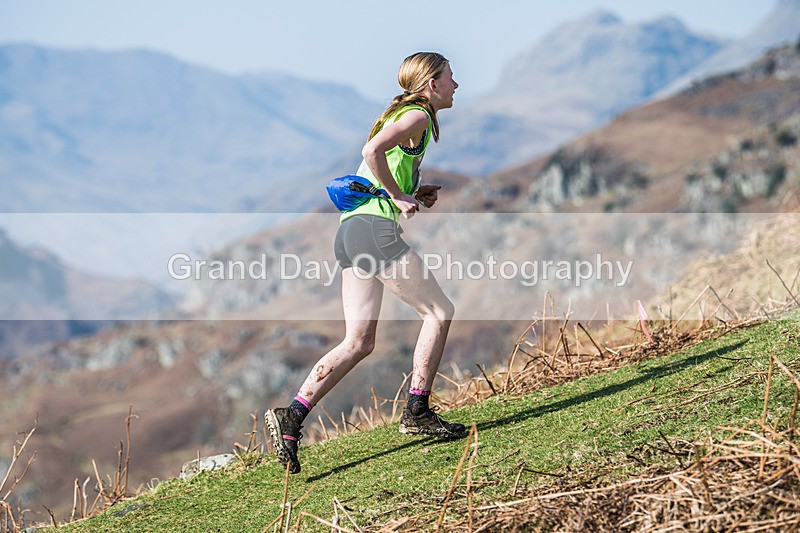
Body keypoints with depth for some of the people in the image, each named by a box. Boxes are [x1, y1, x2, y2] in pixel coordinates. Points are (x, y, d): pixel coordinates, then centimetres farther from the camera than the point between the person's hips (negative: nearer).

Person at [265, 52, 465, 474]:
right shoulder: (417, 116, -4)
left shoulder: (402, 115, 26)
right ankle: (417, 413, 3)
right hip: (375, 226, -9)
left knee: (359, 342, 4)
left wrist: (414, 196, 15)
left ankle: (291, 417, -4)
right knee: (438, 311, 1)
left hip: (350, 230, 9)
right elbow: (373, 149, -23)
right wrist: (400, 197, -15)